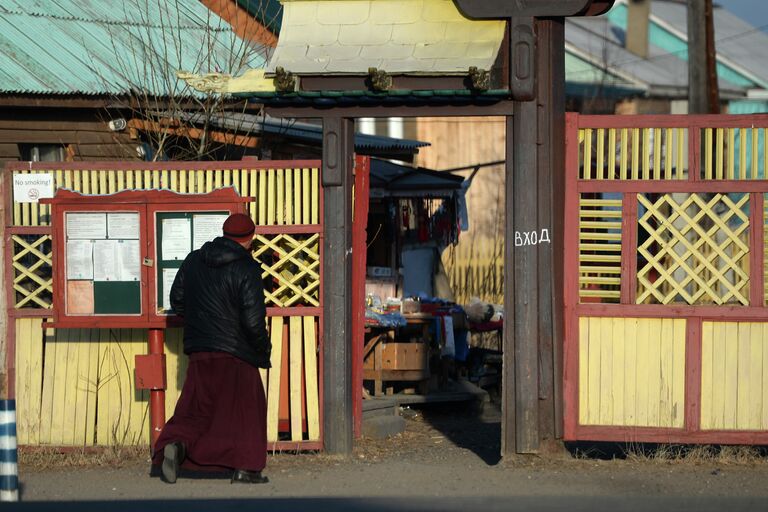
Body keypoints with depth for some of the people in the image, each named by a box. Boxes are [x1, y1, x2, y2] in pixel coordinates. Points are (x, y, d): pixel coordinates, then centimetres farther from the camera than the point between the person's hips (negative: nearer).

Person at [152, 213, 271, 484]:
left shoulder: (193, 261, 6)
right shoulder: (247, 269, -13)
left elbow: (177, 302, 15)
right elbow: (253, 320, -15)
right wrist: (263, 352, 0)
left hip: (199, 350, 5)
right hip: (236, 354, -5)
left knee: (196, 407, 13)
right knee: (245, 407, 7)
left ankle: (176, 444, -11)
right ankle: (244, 467, 5)